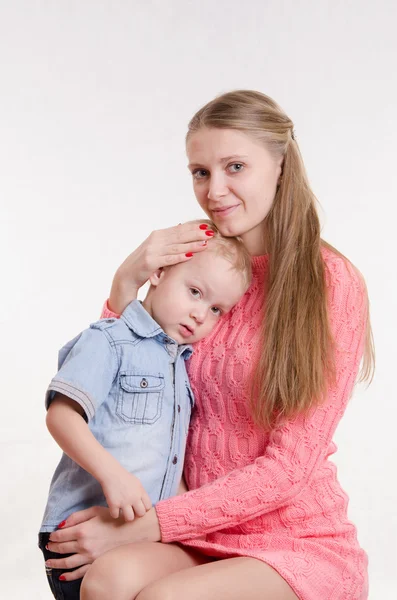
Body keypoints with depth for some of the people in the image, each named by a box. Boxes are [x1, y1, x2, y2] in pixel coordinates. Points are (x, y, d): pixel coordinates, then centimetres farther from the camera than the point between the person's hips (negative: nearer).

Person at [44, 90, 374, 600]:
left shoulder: (334, 283, -9)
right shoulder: (195, 264, 5)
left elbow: (288, 467, -12)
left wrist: (141, 526, -17)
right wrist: (125, 285, -6)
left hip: (302, 544, -2)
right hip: (202, 537, 3)